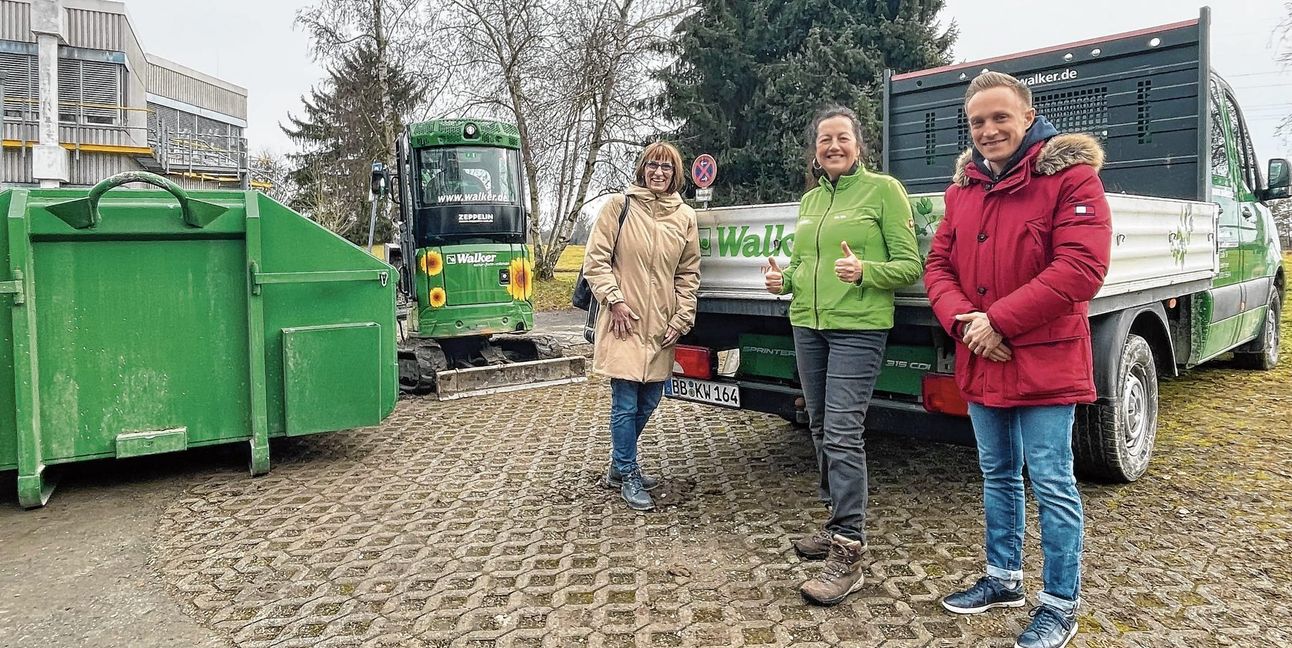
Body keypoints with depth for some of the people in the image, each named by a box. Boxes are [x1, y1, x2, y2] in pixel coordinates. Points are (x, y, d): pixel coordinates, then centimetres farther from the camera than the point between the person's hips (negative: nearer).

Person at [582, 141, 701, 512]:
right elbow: (596, 259, -2)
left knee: (649, 402, 12)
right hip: (625, 322, -5)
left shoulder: (685, 217, 9)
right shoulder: (620, 205, -1)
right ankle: (628, 476, 12)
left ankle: (620, 466, 32)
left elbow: (689, 273, 12)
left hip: (661, 326, 5)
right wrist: (615, 299, -11)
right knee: (626, 404, -5)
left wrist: (682, 318, 4)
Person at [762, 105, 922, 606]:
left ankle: (847, 555, -7)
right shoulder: (809, 200, 16)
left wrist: (864, 271, -24)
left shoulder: (883, 189, -4)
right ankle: (838, 525, 28)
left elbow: (909, 266, -6)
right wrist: (784, 279, 3)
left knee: (842, 434, -13)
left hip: (858, 329, -7)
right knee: (821, 430, 12)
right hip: (808, 326, 7)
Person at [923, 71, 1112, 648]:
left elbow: (1081, 267, -20)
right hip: (981, 363, 6)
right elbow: (939, 264, 8)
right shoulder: (964, 186, 9)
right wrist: (961, 319, -11)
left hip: (1044, 363, -6)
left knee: (1051, 483, 2)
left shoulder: (1070, 176, -11)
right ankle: (1003, 580, 34)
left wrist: (999, 320, -21)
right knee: (998, 476, 18)